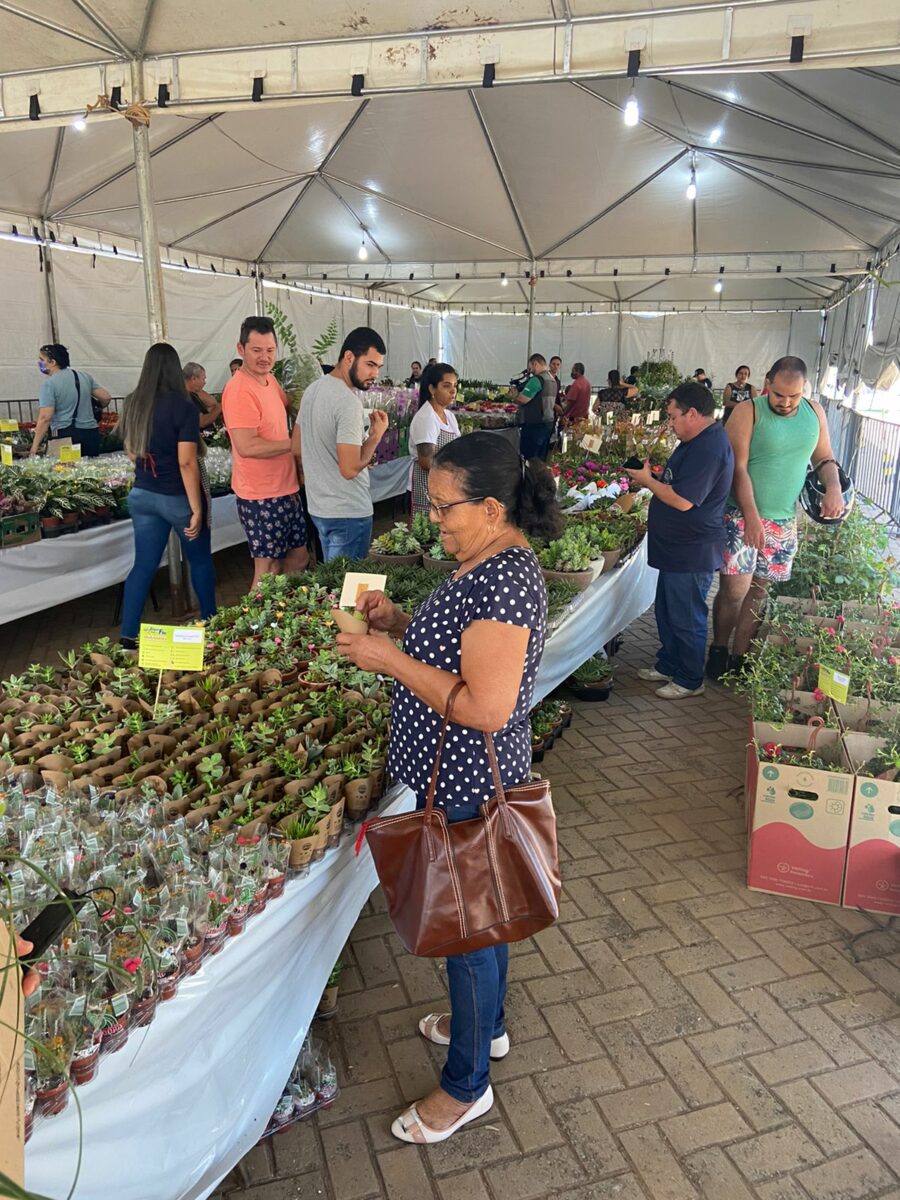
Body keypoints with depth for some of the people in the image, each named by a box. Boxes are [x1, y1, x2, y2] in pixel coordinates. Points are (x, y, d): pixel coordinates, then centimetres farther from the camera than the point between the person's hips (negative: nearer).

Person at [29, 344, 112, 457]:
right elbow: (106, 397, 11)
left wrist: (34, 446, -11)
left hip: (66, 435, -6)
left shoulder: (49, 383, -7)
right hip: (91, 434, 6)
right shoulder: (84, 376, 10)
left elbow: (45, 418, -13)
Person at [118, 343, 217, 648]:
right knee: (200, 560, 15)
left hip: (141, 495, 5)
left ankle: (128, 637, 10)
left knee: (144, 564, 10)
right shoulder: (183, 407, -17)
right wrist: (197, 510, -17)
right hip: (177, 497, -5)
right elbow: (187, 463, -20)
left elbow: (131, 453, 14)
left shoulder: (131, 405, 1)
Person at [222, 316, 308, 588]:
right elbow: (246, 446, -26)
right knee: (269, 569, 1)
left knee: (299, 558, 18)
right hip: (261, 495, -9)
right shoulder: (239, 389, -19)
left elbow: (288, 405, 29)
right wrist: (292, 445, -14)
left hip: (286, 488, 9)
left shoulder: (269, 379, 9)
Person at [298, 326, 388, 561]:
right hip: (348, 512, -9)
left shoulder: (313, 388, 8)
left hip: (318, 505, 9)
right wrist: (376, 435, -12)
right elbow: (350, 469, -25)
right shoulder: (349, 403, -21)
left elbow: (298, 447, 17)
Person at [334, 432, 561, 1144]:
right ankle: (487, 1024, 51)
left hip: (467, 789, -10)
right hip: (468, 779, 10)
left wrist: (392, 659, -26)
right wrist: (400, 622, 1)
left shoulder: (505, 582, -28)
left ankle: (467, 1087, 32)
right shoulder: (487, 561, 4)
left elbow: (486, 707, -32)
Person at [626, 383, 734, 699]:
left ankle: (690, 681, 19)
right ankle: (668, 666, 36)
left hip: (692, 553, -11)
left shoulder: (710, 447, -24)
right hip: (676, 548, 11)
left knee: (687, 618, 4)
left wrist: (647, 481, -15)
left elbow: (682, 500, -28)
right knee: (667, 611, 21)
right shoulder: (699, 440, 11)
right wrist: (654, 477, 5)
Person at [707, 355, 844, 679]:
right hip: (742, 517, -4)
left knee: (758, 591, 9)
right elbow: (738, 468, -15)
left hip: (784, 521, 5)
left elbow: (824, 458, 17)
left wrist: (834, 488, -4)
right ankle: (718, 650, 18)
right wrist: (751, 517, -22)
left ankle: (739, 659, 21)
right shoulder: (748, 412, -10)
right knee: (735, 589, -5)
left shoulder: (814, 413, 6)